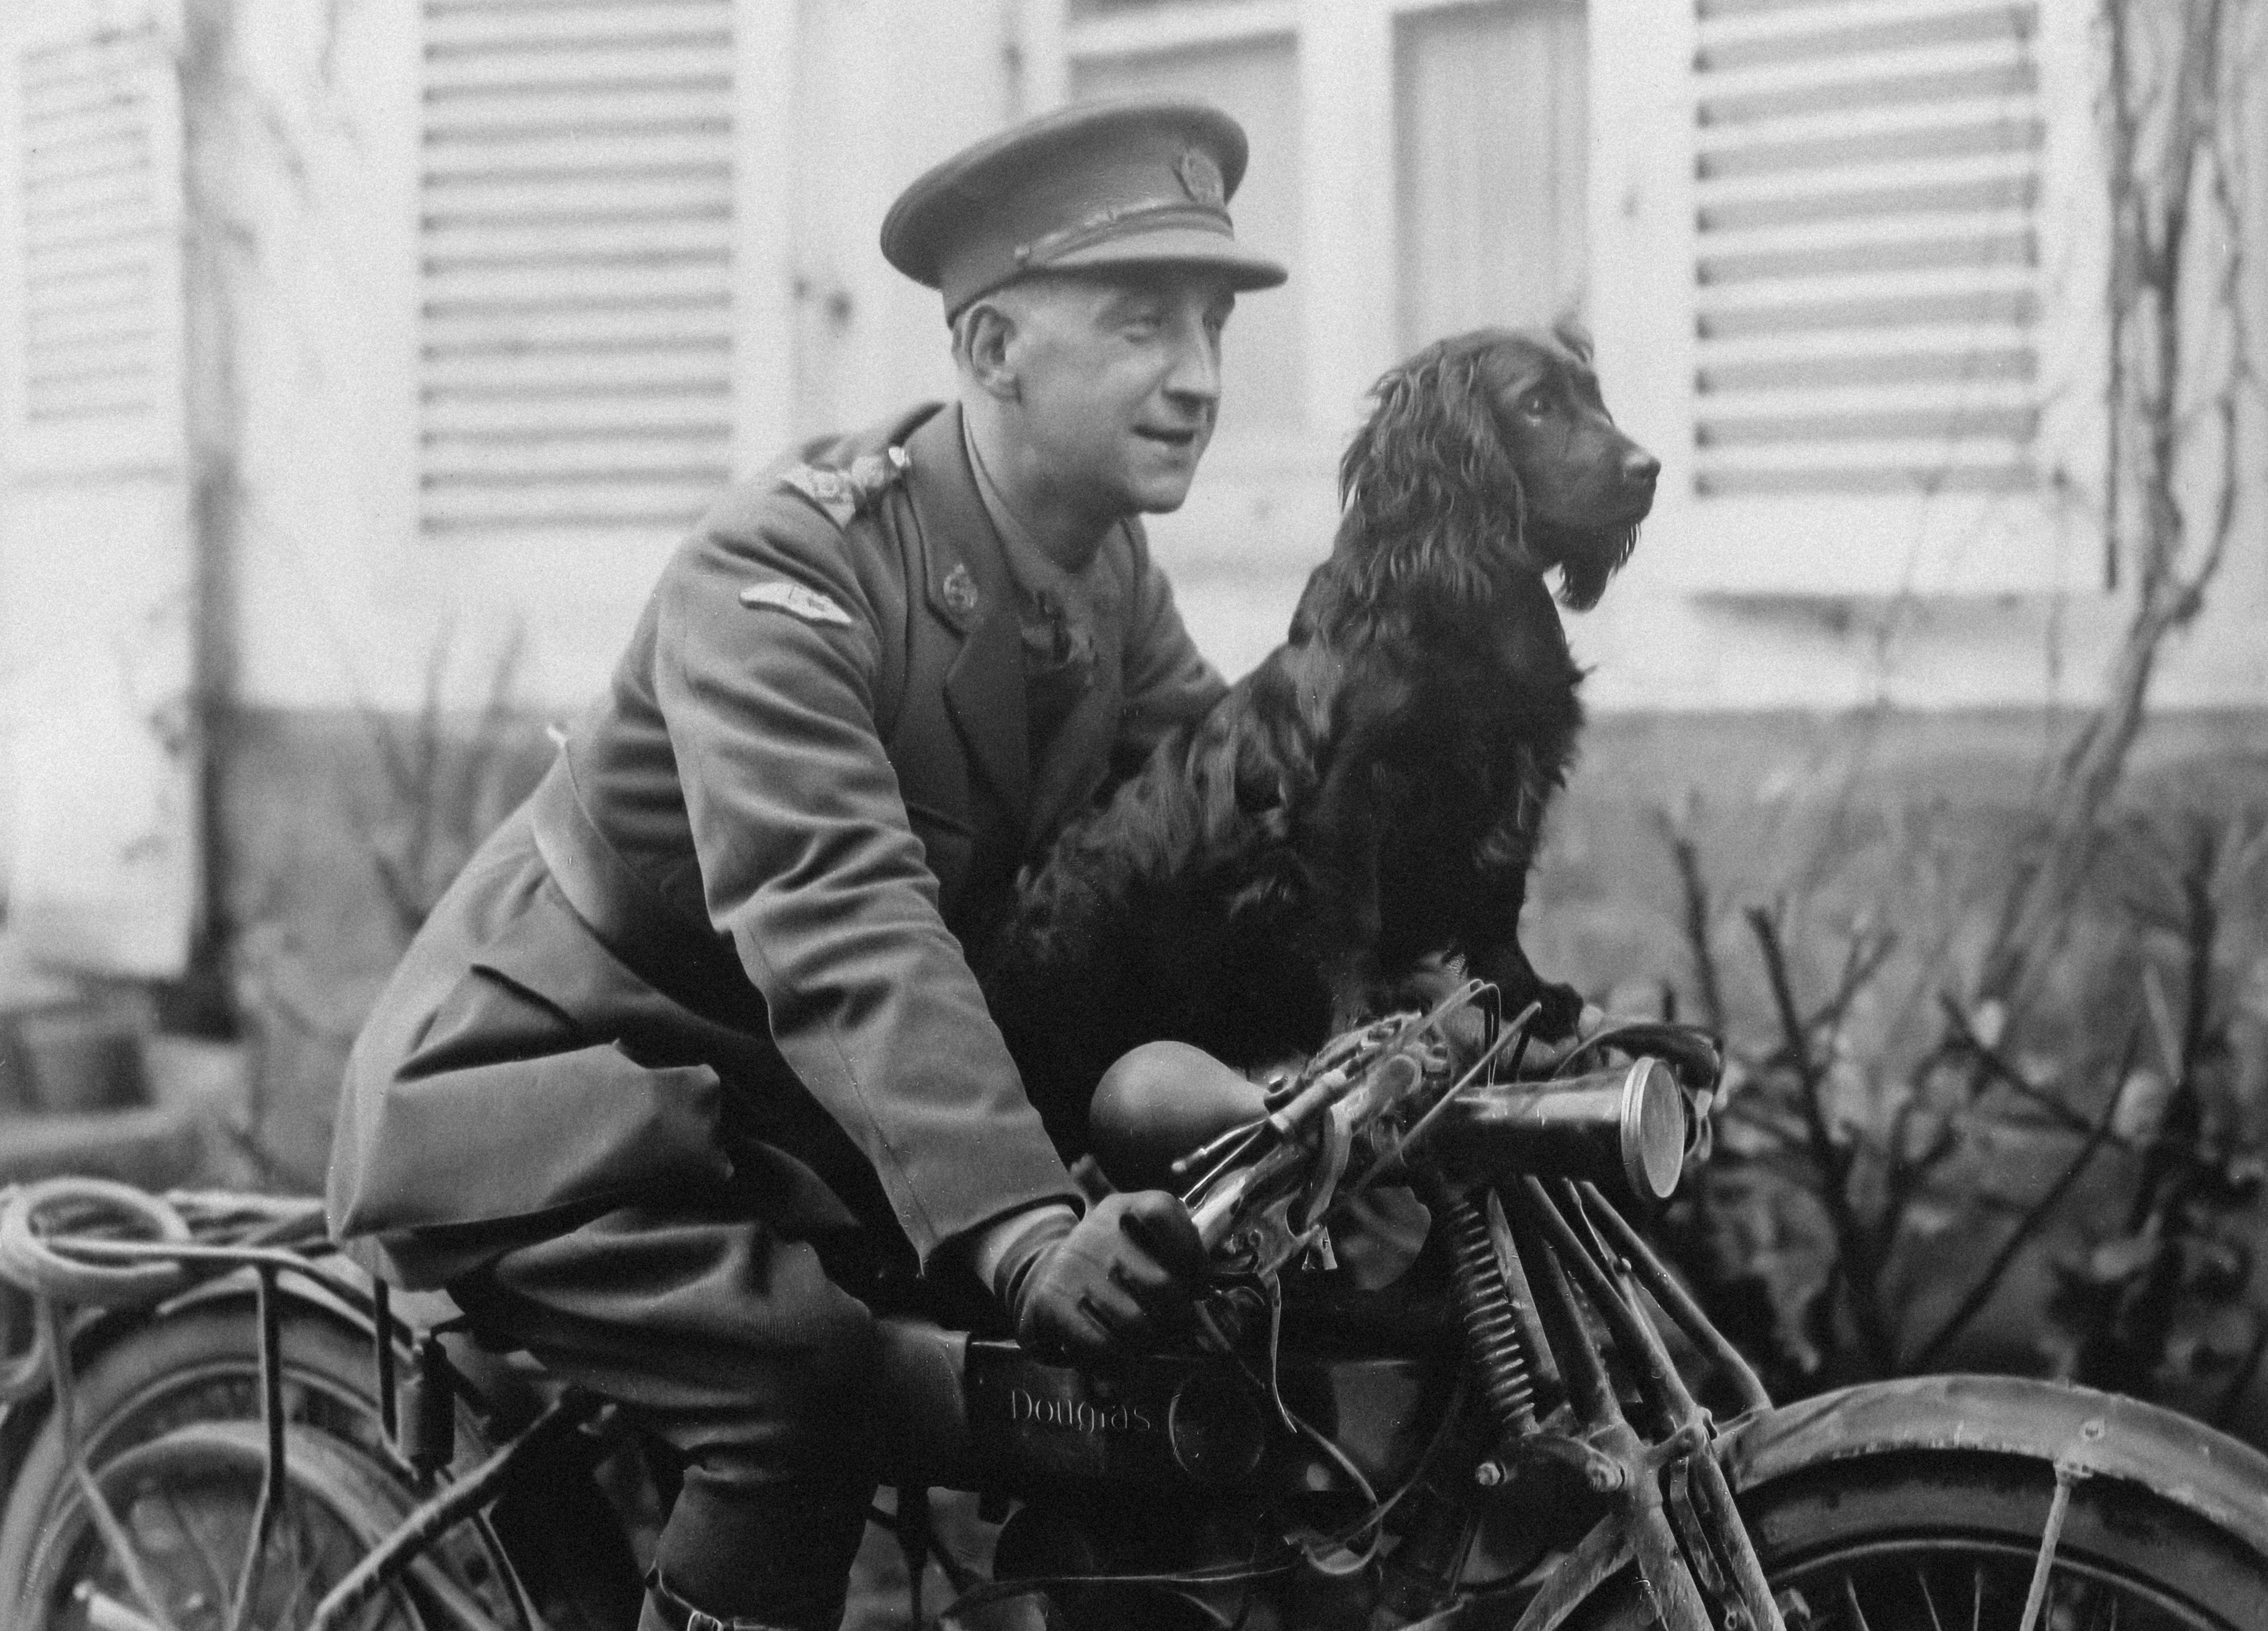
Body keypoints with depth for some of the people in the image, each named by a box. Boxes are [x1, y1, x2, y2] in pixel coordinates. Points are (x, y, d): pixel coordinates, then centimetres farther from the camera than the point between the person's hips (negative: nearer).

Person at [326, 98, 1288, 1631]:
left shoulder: (1115, 579, -1)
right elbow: (842, 929, -38)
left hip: (766, 1098, 8)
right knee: (807, 1375, -29)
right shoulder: (782, 572, -26)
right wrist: (1024, 1233, -50)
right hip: (547, 1091, -7)